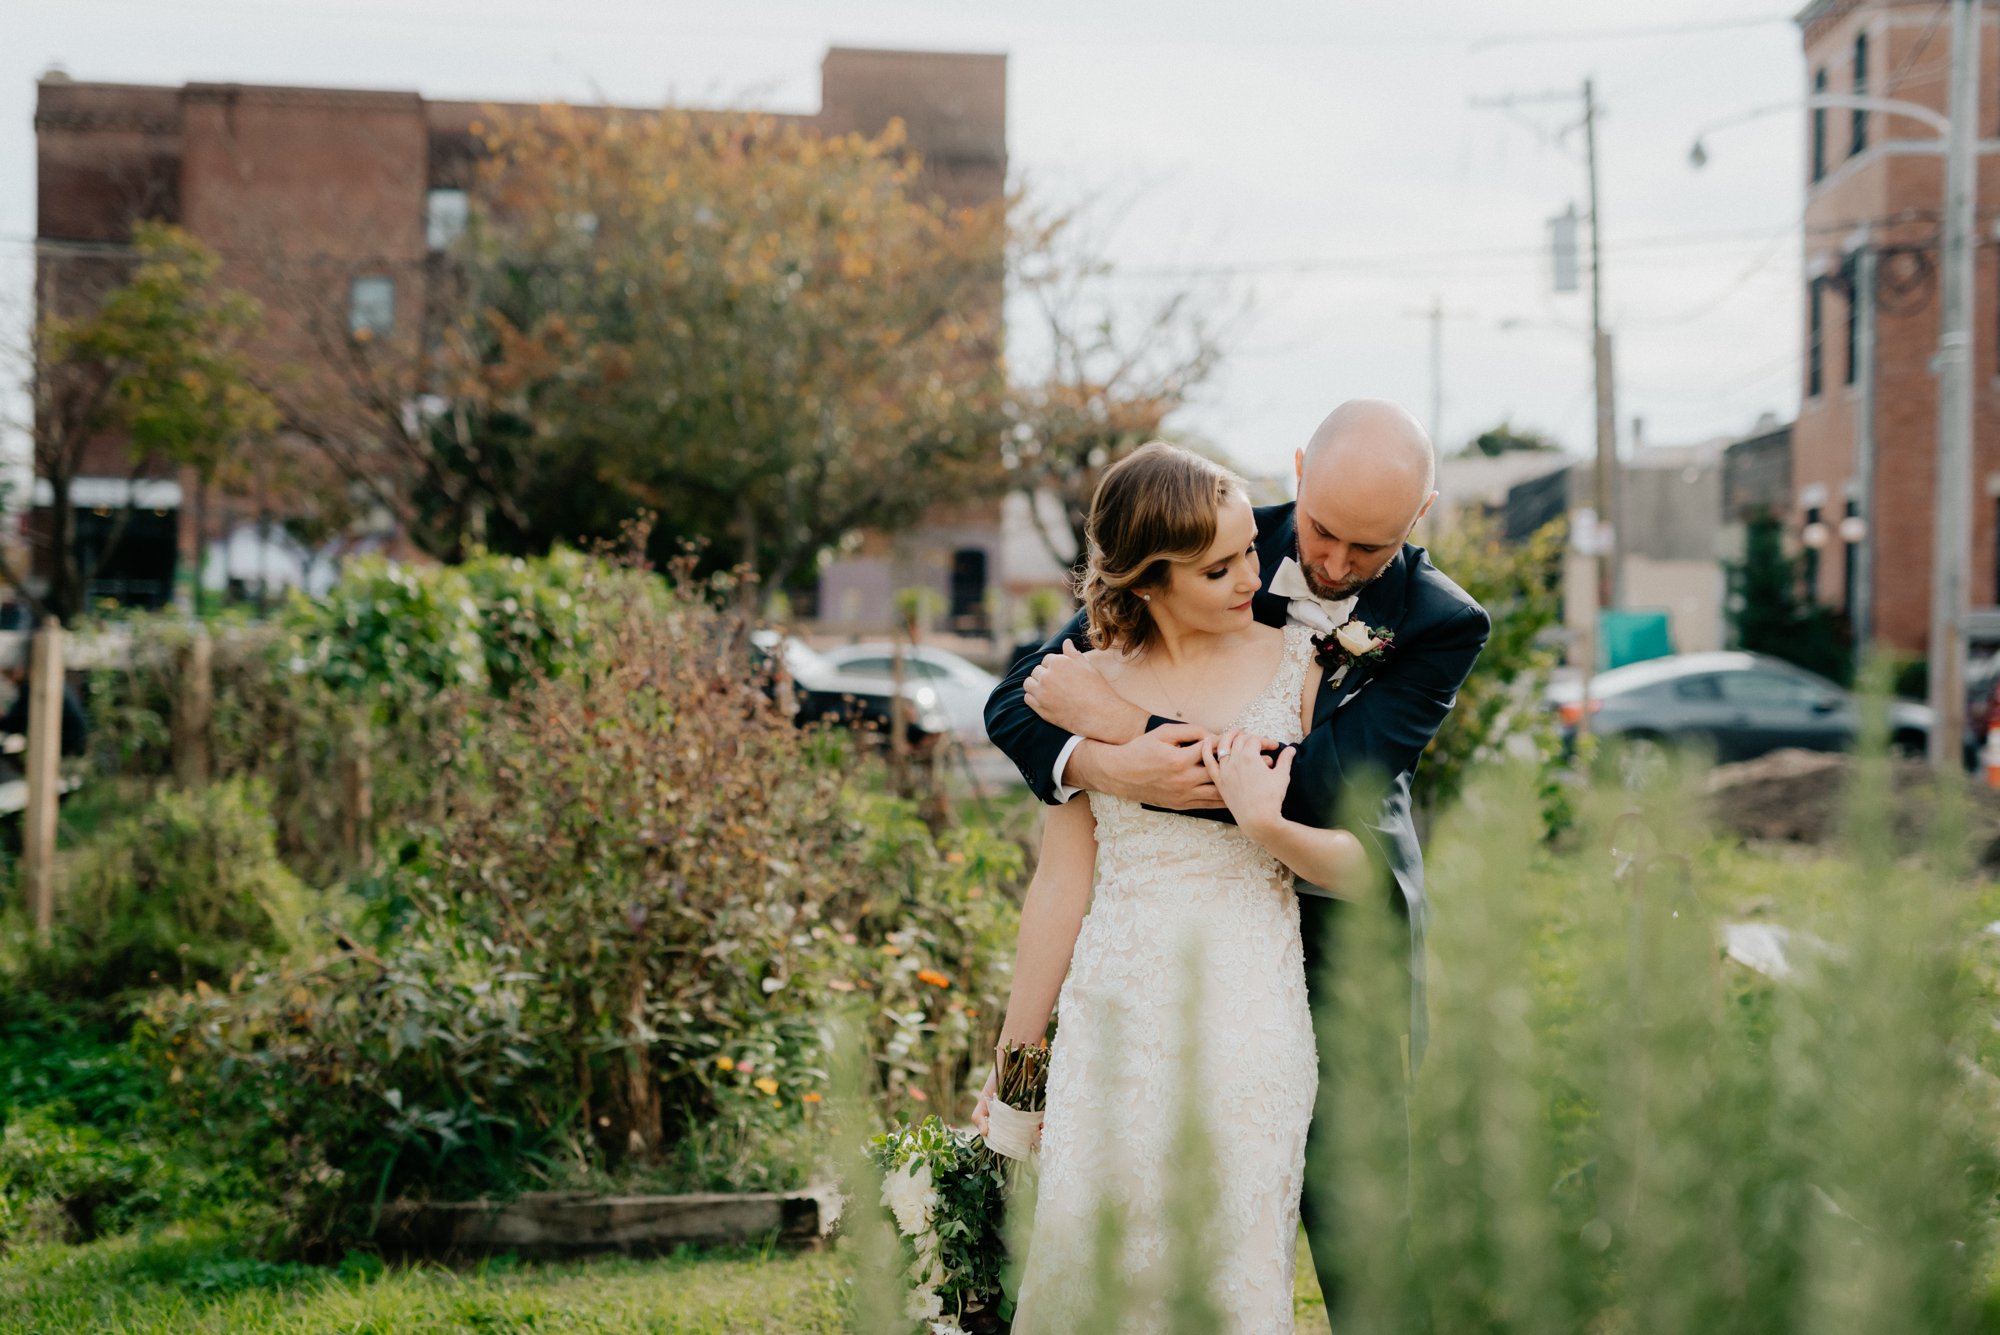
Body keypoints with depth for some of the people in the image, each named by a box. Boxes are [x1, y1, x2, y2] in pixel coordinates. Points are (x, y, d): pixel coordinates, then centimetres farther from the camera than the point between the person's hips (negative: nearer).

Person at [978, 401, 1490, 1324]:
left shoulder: (1441, 626, -10)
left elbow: (1324, 787, -24)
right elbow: (1016, 702, -4)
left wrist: (1130, 722, -24)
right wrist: (1104, 765, -26)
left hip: (1342, 947, -1)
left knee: (1353, 1226, -2)